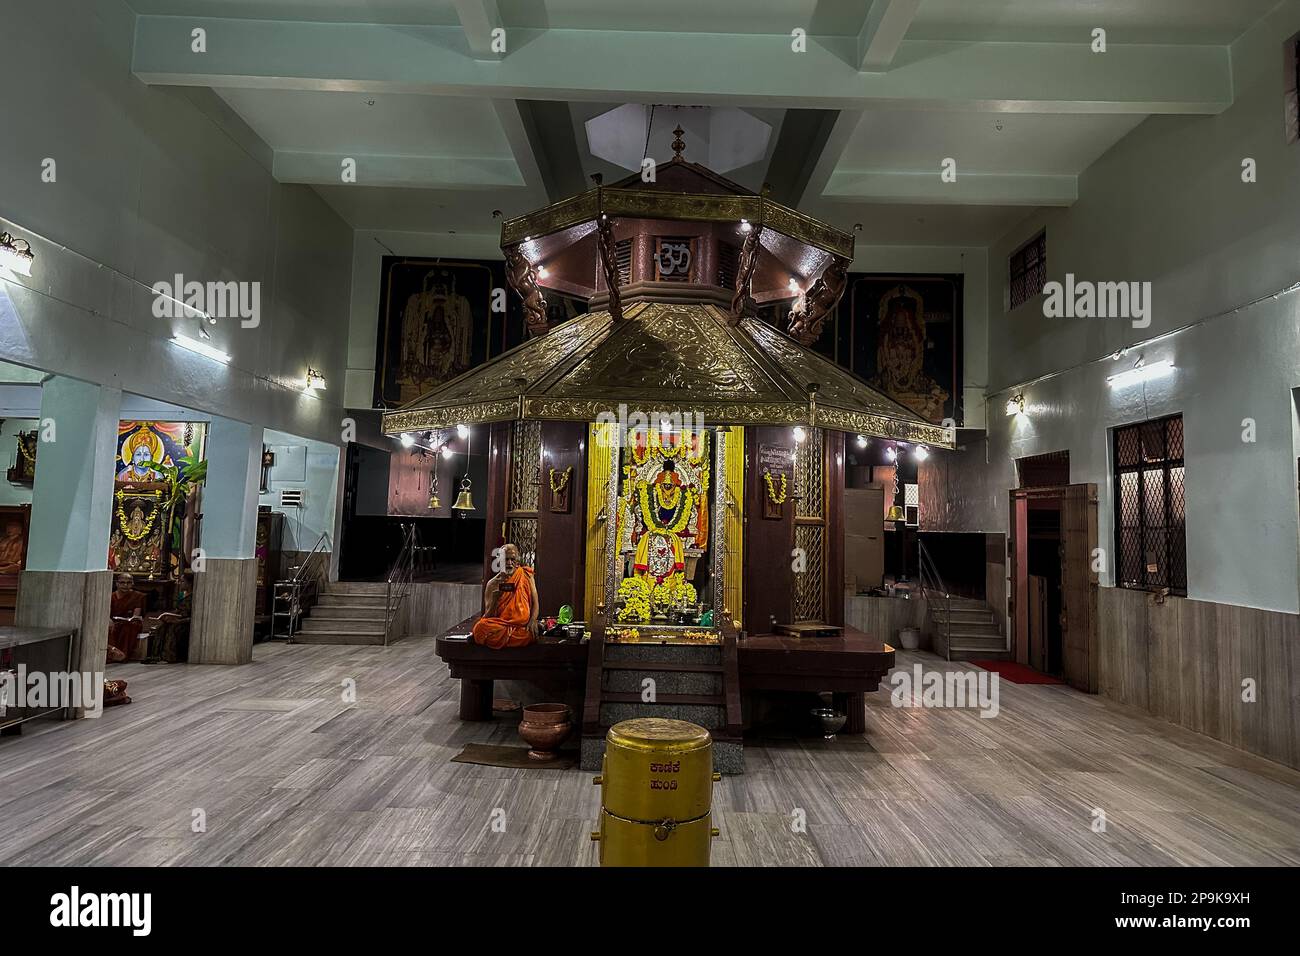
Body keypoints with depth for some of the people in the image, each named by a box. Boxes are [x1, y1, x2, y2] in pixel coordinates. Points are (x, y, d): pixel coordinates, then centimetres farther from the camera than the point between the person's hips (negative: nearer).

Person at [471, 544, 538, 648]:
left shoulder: (526, 576, 9)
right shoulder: (492, 584, 8)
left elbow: (535, 603, 5)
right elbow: (488, 615, 4)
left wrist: (533, 621, -13)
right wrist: (495, 595, -12)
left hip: (522, 626, 0)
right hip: (498, 625, 0)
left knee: (528, 635, -36)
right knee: (481, 627, -33)